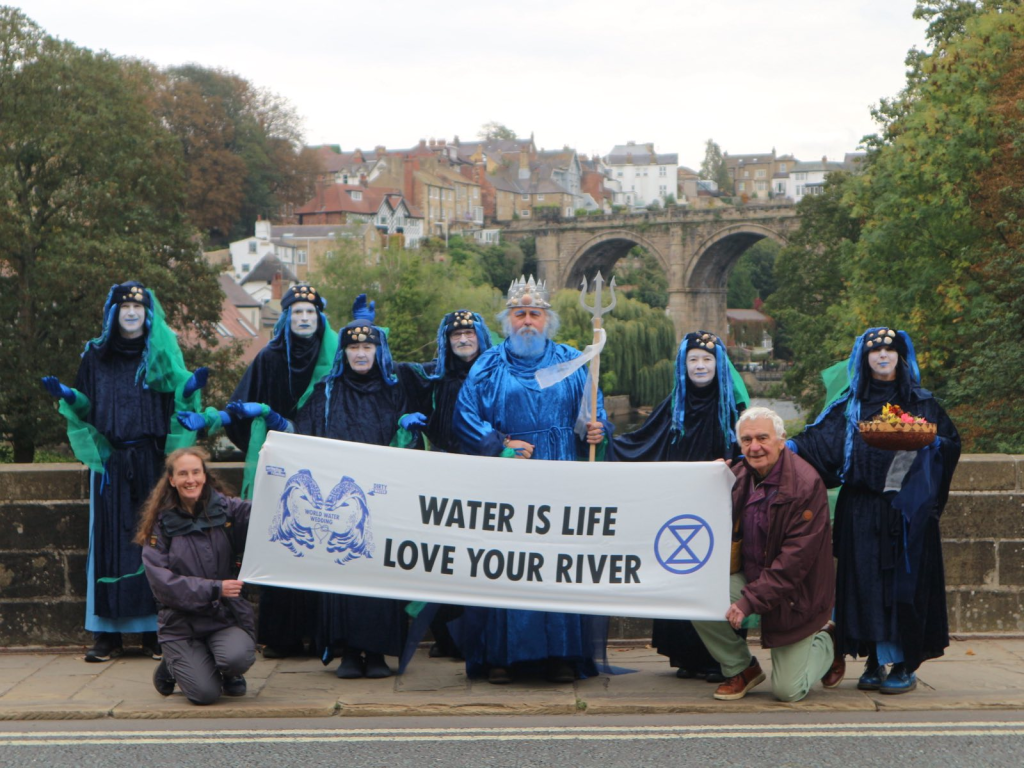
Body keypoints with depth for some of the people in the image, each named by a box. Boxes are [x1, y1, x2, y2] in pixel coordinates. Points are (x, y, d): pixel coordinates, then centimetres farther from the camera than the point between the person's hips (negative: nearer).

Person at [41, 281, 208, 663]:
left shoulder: (164, 354, 7)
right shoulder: (96, 355, 10)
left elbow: (176, 403, 3)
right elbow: (85, 407, 11)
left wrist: (189, 389, -17)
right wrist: (67, 396, -8)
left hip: (152, 459, -1)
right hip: (110, 459, 1)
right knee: (110, 539, -2)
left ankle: (155, 629, 3)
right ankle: (108, 632, 1)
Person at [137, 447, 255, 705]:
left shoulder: (228, 510, 1)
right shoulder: (161, 523, -1)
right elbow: (162, 582, -10)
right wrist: (213, 589, -18)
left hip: (227, 615, 1)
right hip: (182, 620, -1)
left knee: (237, 657, -31)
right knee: (205, 693, -16)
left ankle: (229, 673, 8)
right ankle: (172, 667, 19)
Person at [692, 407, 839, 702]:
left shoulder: (806, 484, -21)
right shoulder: (738, 475, -1)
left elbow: (796, 558, -24)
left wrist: (750, 601, -27)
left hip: (795, 594, -5)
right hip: (747, 575, 6)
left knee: (787, 691, -6)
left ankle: (824, 642, 28)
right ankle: (742, 669, 4)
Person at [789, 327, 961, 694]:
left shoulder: (921, 403, 11)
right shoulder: (849, 406, 12)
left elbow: (951, 443, 9)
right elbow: (819, 439, 0)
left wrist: (928, 443, -11)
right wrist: (791, 445, -17)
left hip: (907, 508, -1)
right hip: (862, 511, 1)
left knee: (905, 581, -5)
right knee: (866, 581, -1)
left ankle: (905, 666, 1)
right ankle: (875, 662, 8)